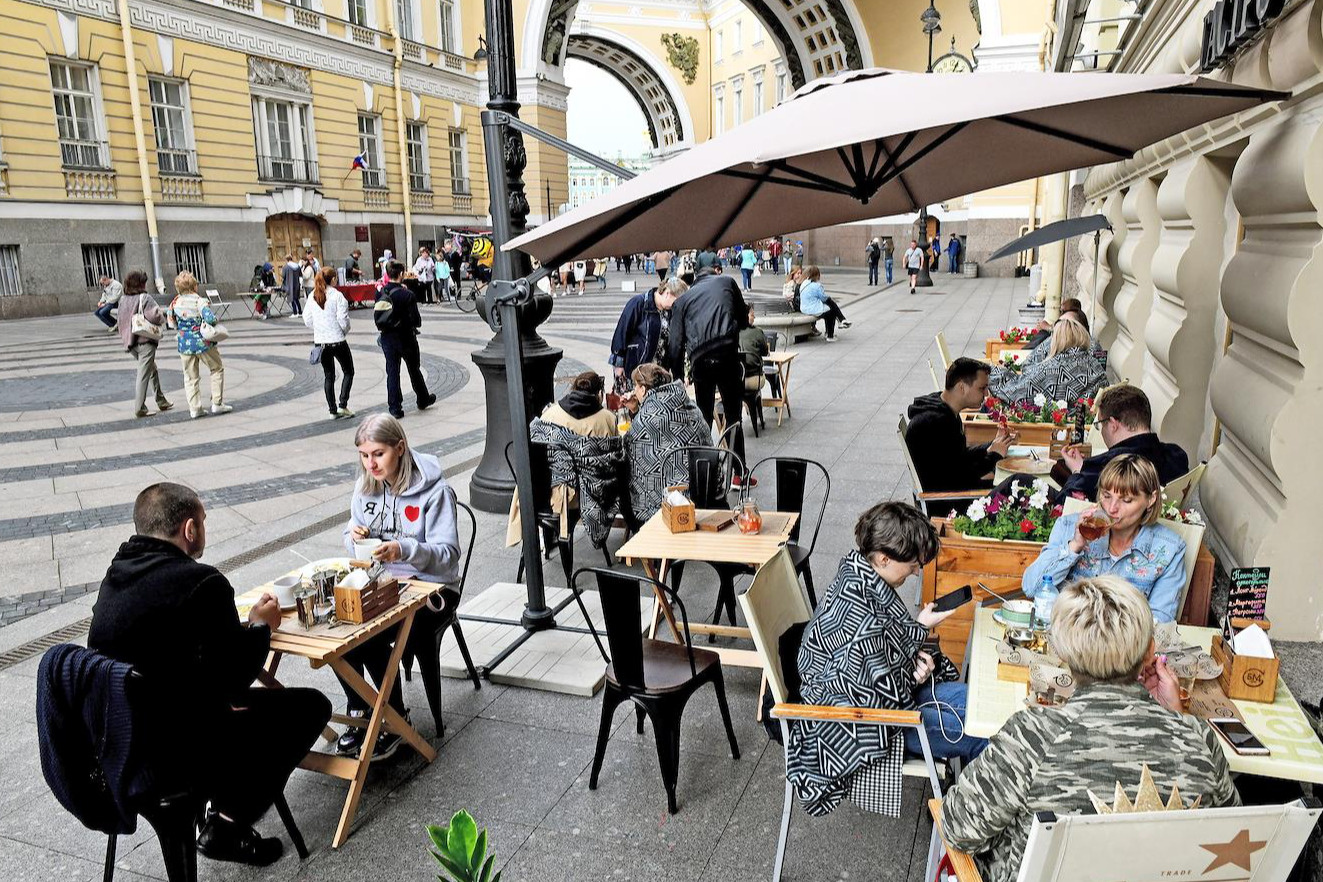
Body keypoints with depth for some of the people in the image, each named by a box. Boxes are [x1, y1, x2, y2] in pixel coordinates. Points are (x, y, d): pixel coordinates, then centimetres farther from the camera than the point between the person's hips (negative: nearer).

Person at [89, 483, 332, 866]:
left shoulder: (117, 574, 3)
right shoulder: (201, 582, -22)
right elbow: (236, 677, -15)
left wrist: (242, 625, 11)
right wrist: (261, 626, 2)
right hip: (173, 752, -8)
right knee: (311, 706, 4)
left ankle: (222, 806, 25)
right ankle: (226, 827, 10)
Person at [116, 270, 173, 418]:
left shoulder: (123, 299, 9)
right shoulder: (144, 298, -13)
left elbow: (122, 321, 13)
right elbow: (154, 316, -25)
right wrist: (162, 313, -4)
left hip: (130, 342, 8)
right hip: (145, 341, -8)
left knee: (152, 369, 21)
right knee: (144, 374, -4)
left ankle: (161, 401, 27)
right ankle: (139, 408, -3)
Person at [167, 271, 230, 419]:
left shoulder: (176, 302, -1)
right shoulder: (199, 301, -17)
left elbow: (170, 319, 11)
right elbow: (210, 319, -28)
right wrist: (217, 321, -7)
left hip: (184, 344, 5)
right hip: (202, 342, -4)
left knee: (190, 376, 13)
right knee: (217, 370, 14)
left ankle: (194, 408, 12)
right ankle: (217, 404, 10)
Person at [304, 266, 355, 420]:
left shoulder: (313, 296, 2)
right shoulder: (337, 296, -14)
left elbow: (307, 318, 5)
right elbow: (343, 319, -16)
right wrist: (345, 331, 3)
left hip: (320, 342, 5)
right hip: (338, 340, -5)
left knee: (328, 375, 13)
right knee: (348, 372, 10)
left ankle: (333, 410, 14)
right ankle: (342, 405, -2)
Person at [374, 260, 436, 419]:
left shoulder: (380, 294, -4)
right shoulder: (407, 295, -17)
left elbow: (377, 317, 3)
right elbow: (416, 320, -15)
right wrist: (417, 323, 4)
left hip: (387, 338, 3)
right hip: (405, 338, -3)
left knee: (392, 372, 8)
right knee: (414, 370, 15)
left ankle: (394, 407, 7)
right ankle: (423, 400, 32)